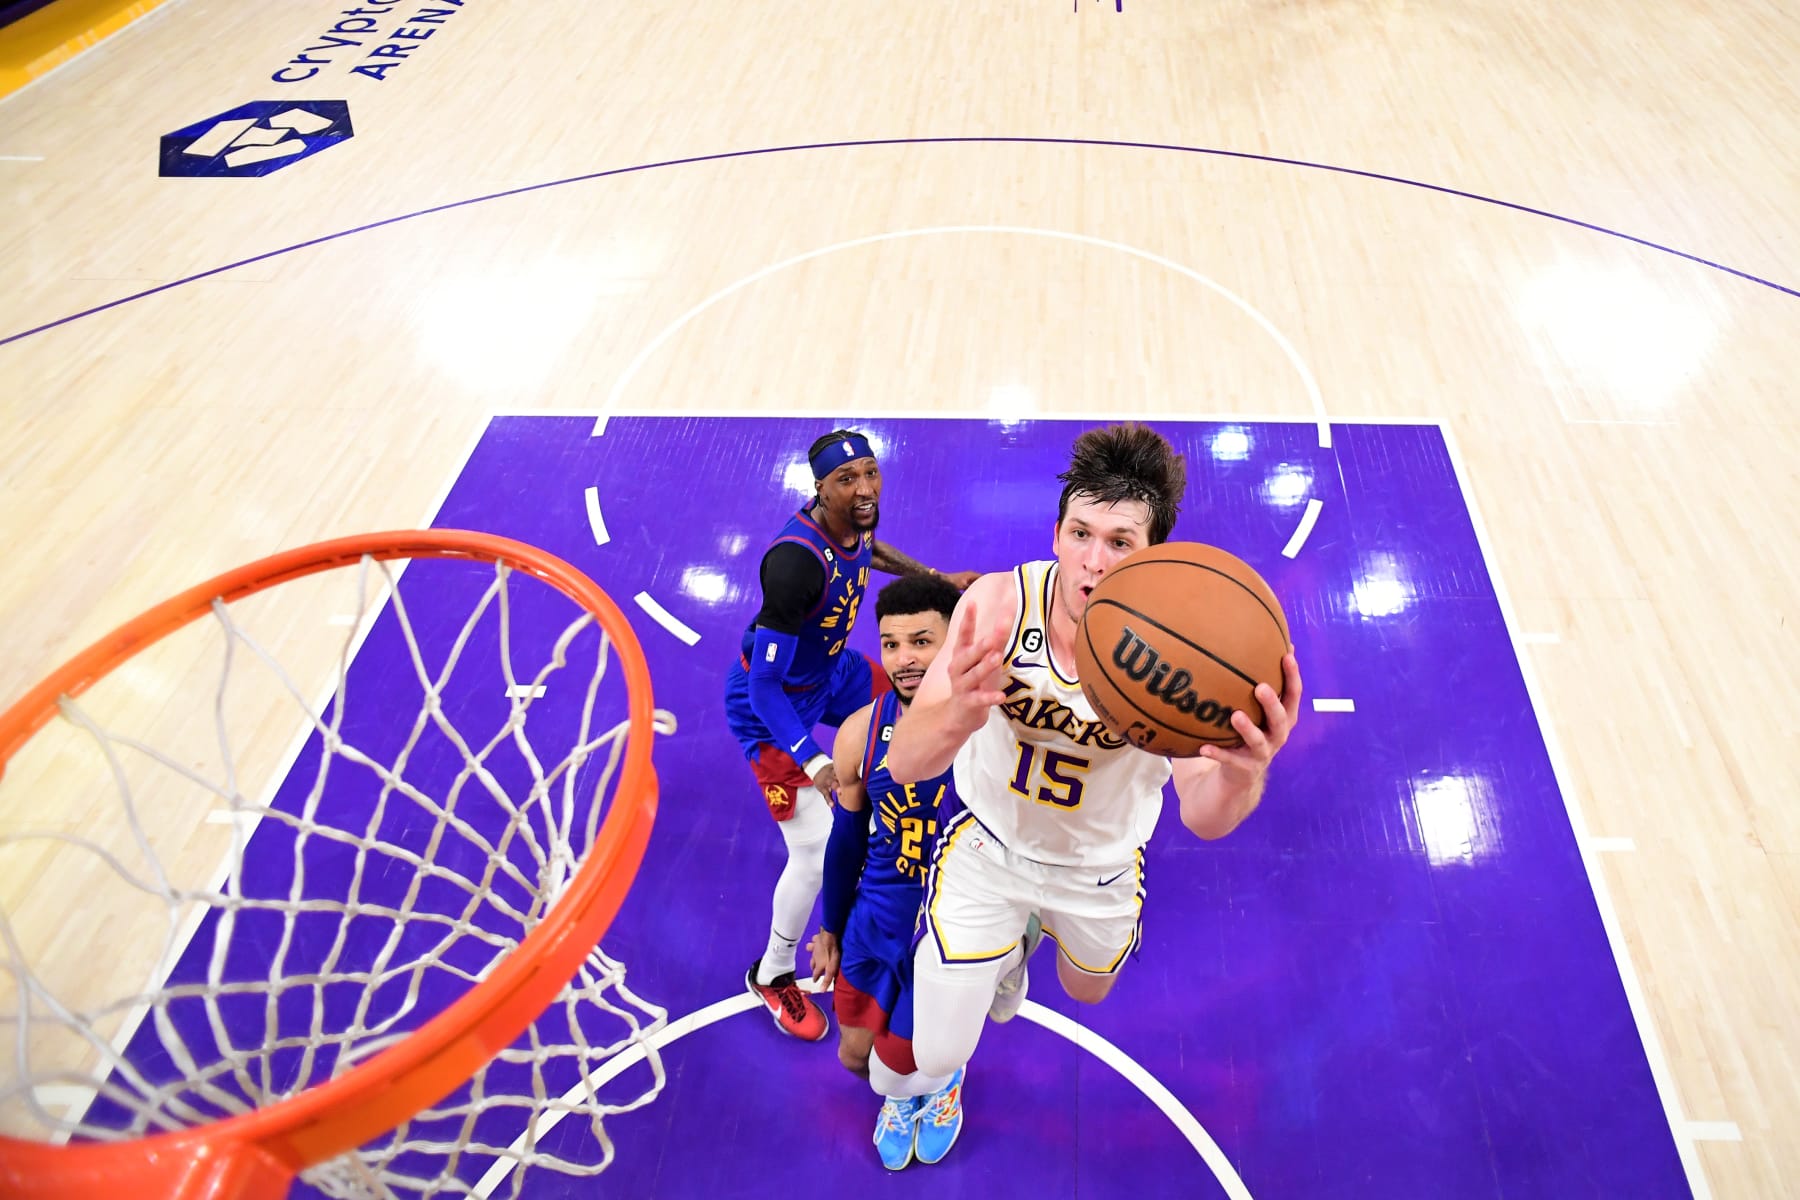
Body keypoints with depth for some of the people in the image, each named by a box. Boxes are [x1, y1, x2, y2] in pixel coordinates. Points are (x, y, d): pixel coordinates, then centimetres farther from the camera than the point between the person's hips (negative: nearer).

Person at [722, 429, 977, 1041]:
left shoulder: (856, 519, -13)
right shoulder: (798, 560, -38)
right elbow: (766, 683, -32)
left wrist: (938, 578, 19)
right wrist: (814, 765, -41)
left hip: (830, 667, 8)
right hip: (771, 699, -8)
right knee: (817, 854, -10)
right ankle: (772, 974, 17)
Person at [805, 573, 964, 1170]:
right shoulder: (860, 733, -14)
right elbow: (847, 837, 3)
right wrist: (830, 928, 13)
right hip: (876, 918, 4)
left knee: (893, 1072, 8)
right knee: (855, 1055, 19)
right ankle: (903, 1090, 55)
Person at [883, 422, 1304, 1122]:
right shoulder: (998, 603, -29)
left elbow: (1203, 818, -37)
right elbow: (903, 763, -35)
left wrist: (1241, 778, -61)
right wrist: (959, 715, -58)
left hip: (1101, 865, 1)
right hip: (989, 843, -1)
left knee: (1086, 993, 29)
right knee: (935, 1057, -1)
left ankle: (1034, 927, 62)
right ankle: (1009, 943, 32)